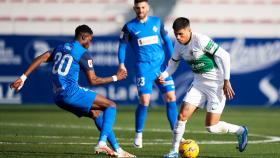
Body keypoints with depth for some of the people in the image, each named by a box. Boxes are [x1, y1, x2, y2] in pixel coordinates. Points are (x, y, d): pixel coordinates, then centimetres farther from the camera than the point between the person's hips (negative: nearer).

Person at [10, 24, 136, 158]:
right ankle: (102, 143, -21)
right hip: (70, 92, -8)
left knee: (97, 113, 18)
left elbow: (40, 59, 10)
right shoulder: (83, 54, -4)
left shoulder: (60, 48, 19)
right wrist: (115, 78, 6)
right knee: (111, 106, -3)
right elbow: (93, 80, -5)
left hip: (58, 96, 8)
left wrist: (23, 78, 10)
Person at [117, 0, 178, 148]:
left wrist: (171, 59, 6)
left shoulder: (157, 22, 8)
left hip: (161, 65, 3)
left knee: (171, 97, -3)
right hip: (144, 67, -2)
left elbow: (167, 41, 13)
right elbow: (122, 45, 7)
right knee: (144, 100, -11)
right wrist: (121, 63, -5)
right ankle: (138, 135, 6)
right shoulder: (129, 27, 2)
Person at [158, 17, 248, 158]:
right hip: (198, 83, 7)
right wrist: (164, 75, -6)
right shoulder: (179, 45, -1)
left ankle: (240, 131, 19)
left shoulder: (201, 40, -23)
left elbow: (224, 56, -21)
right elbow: (173, 63, 16)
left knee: (211, 127, -7)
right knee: (182, 115, -6)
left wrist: (226, 81, -20)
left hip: (216, 83, -7)